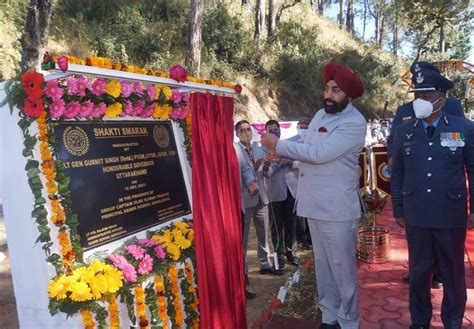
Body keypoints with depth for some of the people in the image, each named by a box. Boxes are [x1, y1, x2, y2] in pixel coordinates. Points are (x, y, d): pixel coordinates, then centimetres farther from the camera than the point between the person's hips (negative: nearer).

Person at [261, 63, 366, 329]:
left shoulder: (354, 123, -14)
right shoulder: (320, 115, 12)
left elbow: (318, 153, -22)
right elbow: (305, 148, 16)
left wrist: (278, 145, -14)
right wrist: (281, 153, -4)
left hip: (337, 208, -8)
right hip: (315, 204, 8)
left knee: (342, 269, 3)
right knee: (323, 265, 17)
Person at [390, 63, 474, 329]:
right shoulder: (403, 132, 2)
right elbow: (397, 174, 6)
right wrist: (398, 209, 7)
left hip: (451, 215, -1)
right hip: (416, 216, 2)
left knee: (453, 272, 13)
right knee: (418, 270, 13)